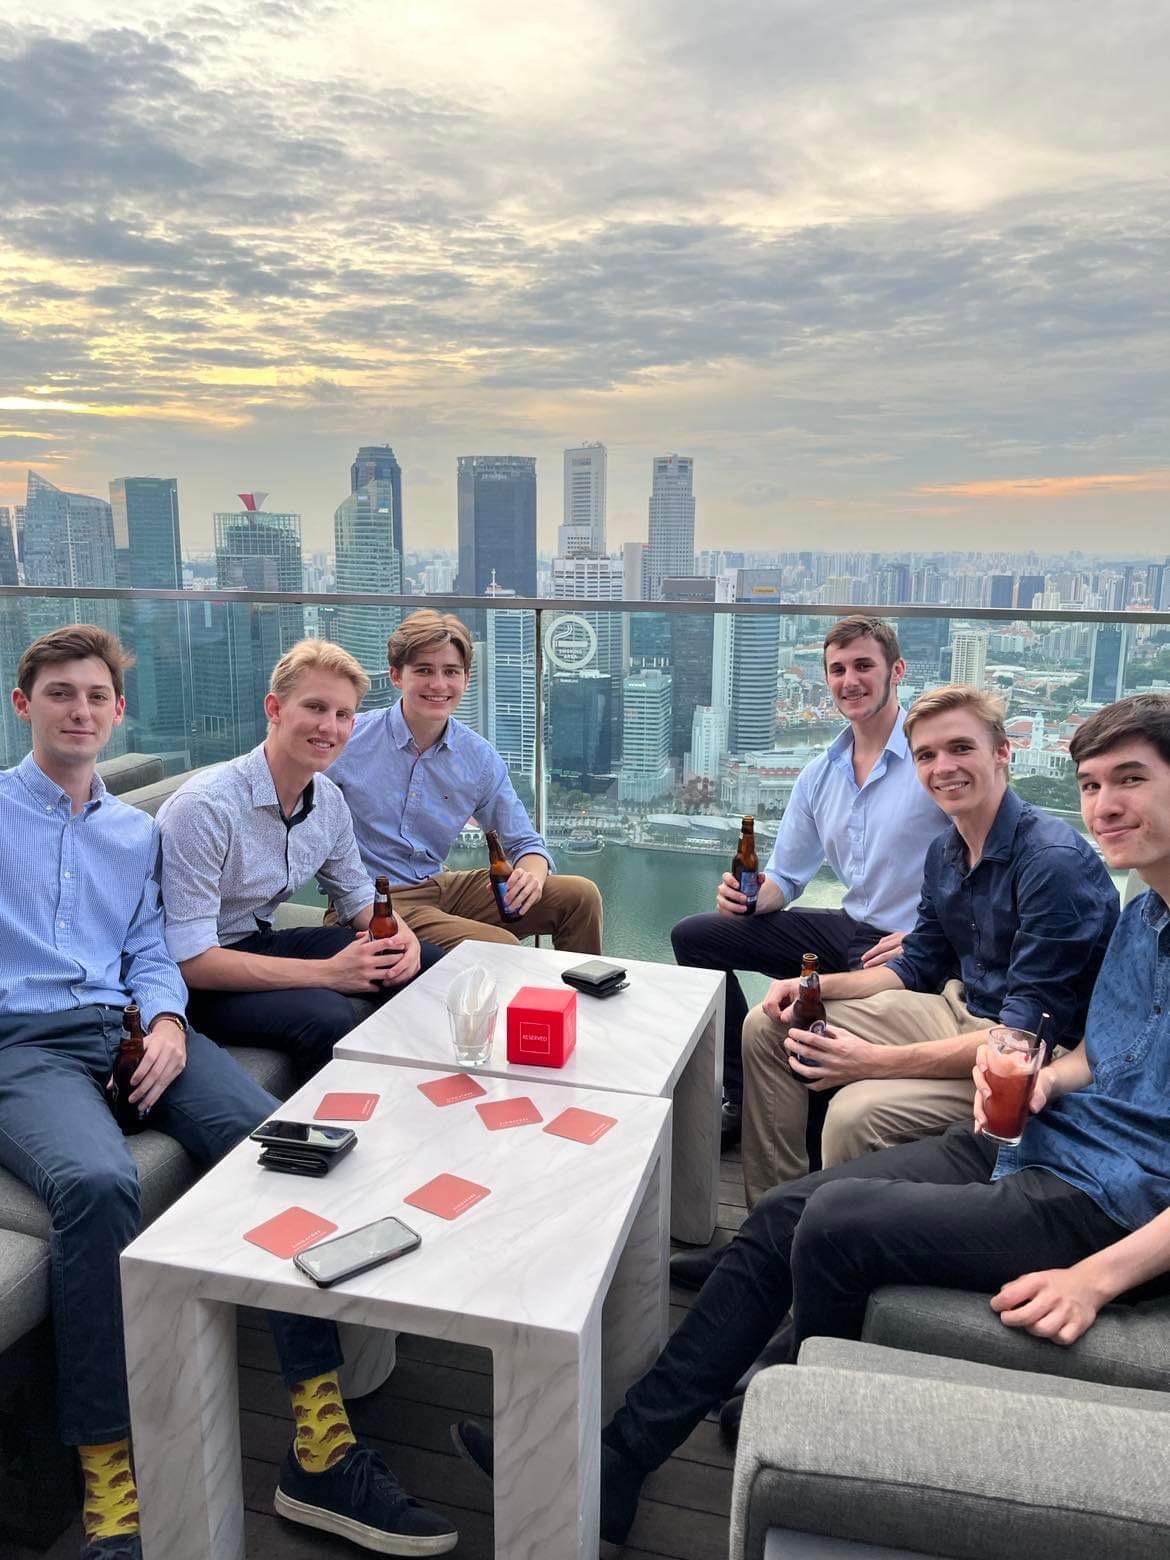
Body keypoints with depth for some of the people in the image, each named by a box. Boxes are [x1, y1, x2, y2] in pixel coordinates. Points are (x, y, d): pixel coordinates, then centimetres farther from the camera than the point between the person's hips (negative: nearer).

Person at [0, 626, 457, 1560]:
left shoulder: (136, 832, 25)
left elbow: (147, 950, 17)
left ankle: (321, 1451, -20)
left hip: (130, 1026, 4)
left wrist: (167, 1020, -3)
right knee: (97, 1182, -37)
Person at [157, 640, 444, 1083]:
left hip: (262, 942, 8)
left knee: (427, 964, -1)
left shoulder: (329, 800, -2)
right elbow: (190, 961, -27)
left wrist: (400, 936, -10)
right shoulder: (204, 806, -26)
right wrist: (328, 972, -28)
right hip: (196, 978, -7)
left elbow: (356, 894, 13)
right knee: (329, 1017, -32)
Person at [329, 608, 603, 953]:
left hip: (439, 887, 6)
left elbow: (524, 843, 11)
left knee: (580, 895, -2)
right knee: (502, 947, -28)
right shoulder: (348, 739, -11)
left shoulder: (481, 759, 2)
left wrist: (531, 873, -14)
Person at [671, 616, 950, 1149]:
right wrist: (750, 894, -9)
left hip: (915, 950, -8)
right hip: (847, 928, 8)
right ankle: (744, 1101, 9)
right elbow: (785, 878, 14)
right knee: (694, 936, 3)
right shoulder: (819, 776, 10)